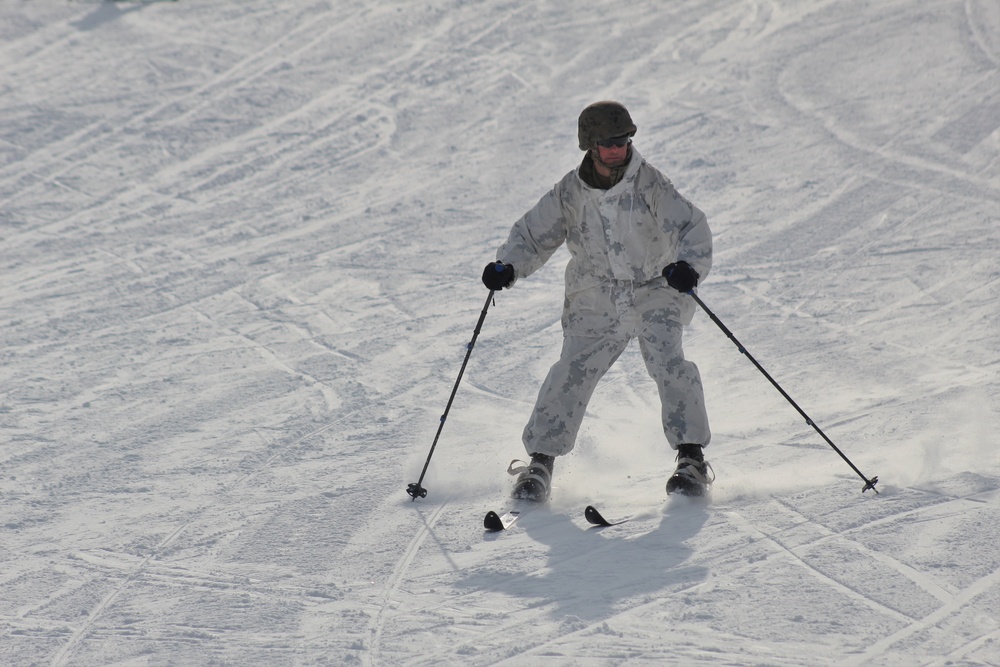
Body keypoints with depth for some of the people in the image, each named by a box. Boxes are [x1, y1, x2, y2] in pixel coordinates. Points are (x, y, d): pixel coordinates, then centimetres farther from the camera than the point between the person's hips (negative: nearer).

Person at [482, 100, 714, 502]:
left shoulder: (649, 183, -10)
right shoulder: (570, 193, -3)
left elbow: (690, 227, -15)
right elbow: (533, 235, 6)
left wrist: (689, 264, -36)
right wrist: (507, 266, -14)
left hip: (654, 291, -2)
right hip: (596, 302, 2)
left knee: (667, 363, -22)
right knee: (572, 373, -12)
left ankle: (691, 458, -13)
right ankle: (540, 461, 2)